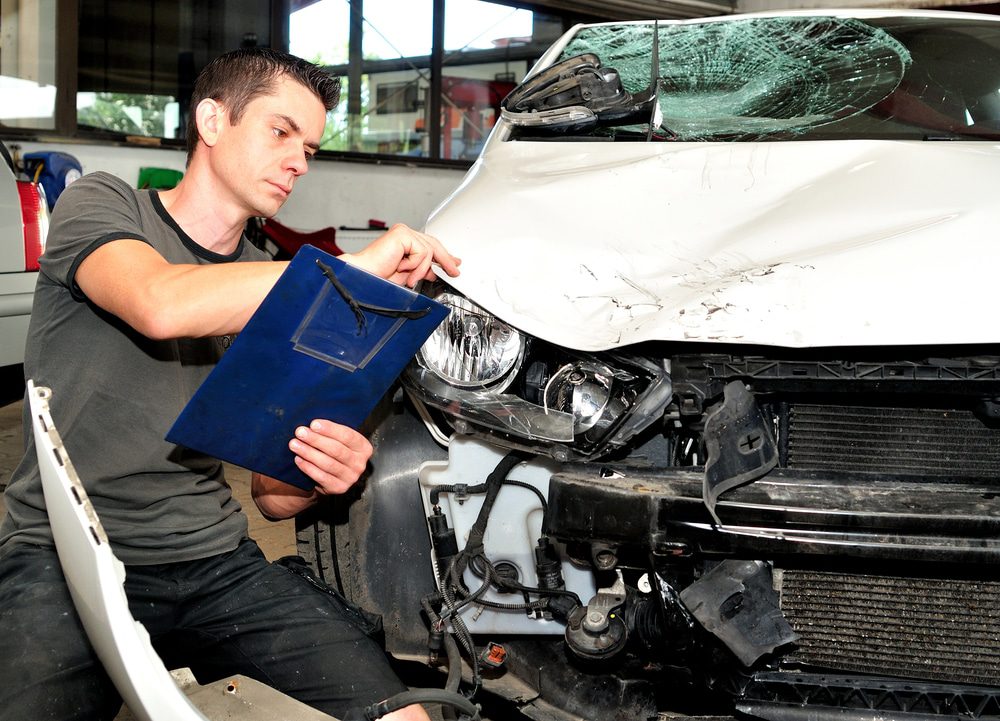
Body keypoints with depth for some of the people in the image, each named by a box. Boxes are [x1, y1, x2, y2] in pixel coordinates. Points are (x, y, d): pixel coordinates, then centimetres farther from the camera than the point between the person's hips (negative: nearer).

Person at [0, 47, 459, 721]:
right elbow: (162, 305, -24)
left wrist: (320, 475, -11)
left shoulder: (277, 291, 15)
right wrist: (353, 267, -21)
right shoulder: (100, 204, 3)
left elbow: (275, 496, 13)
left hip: (214, 561, 4)